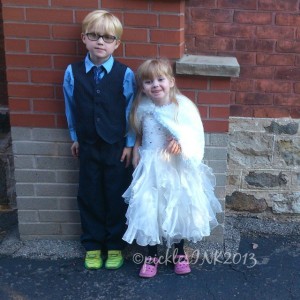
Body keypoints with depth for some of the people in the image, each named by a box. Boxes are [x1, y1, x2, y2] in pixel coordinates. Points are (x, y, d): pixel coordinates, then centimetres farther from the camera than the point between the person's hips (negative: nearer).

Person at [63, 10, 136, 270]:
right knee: (89, 196, 11)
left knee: (116, 197, 9)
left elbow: (131, 111, -5)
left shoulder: (125, 74, -11)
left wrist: (129, 144, -3)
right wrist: (75, 137, 10)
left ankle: (115, 246, 27)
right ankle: (92, 246, 28)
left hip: (117, 146, -1)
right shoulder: (72, 72, -6)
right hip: (88, 146, 2)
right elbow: (71, 107, 6)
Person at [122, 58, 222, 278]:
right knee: (148, 210, 3)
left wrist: (182, 143, -30)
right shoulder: (143, 108, -3)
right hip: (151, 168, 2)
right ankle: (152, 255, 23)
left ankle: (180, 252, 33)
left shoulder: (183, 106, -13)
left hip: (177, 168, -2)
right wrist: (136, 152, -2)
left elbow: (196, 137, -13)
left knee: (179, 209, 11)